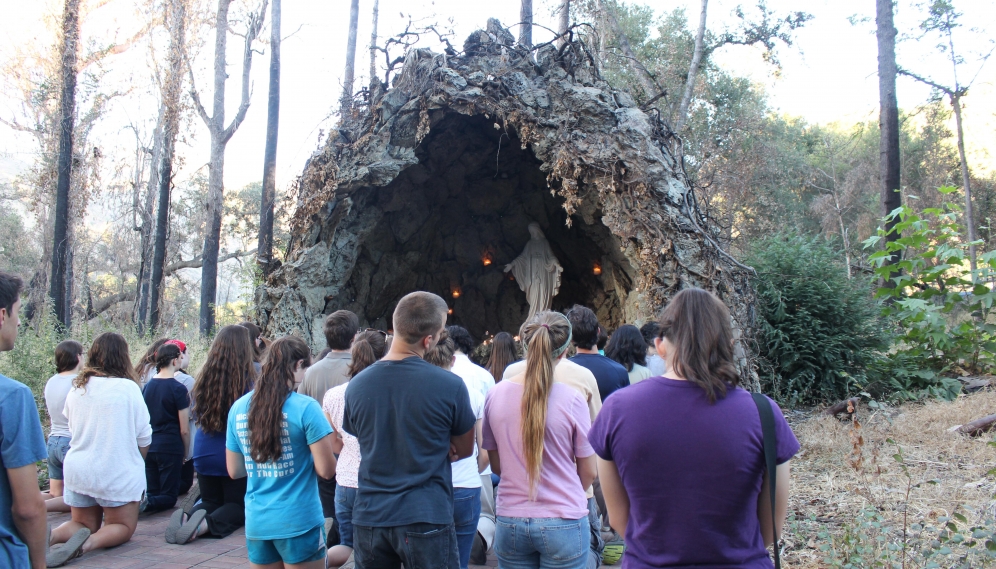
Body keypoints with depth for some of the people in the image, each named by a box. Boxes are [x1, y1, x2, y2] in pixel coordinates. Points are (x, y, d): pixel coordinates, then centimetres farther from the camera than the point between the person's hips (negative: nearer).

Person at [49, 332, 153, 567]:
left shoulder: (76, 388, -1)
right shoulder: (128, 388, -15)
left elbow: (73, 428, 13)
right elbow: (144, 436, -9)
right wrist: (137, 462, 10)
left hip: (78, 470, 5)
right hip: (118, 473, -4)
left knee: (84, 523, 23)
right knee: (123, 527, 14)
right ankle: (89, 542, -18)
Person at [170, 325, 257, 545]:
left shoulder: (204, 376, -2)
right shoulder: (249, 378, -15)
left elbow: (196, 414, 12)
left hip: (204, 454, 4)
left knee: (210, 502, 22)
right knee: (237, 505, 12)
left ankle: (187, 516, -11)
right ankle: (209, 523, -20)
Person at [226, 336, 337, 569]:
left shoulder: (239, 408, 1)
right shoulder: (305, 408, -15)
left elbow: (234, 471, 9)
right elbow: (326, 470, -14)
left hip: (256, 524, 5)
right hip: (299, 523, -5)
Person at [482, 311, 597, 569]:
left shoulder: (495, 395, -5)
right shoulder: (571, 400, -14)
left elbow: (496, 465, 5)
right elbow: (588, 472, -3)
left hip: (510, 522, 3)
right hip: (564, 523, -3)